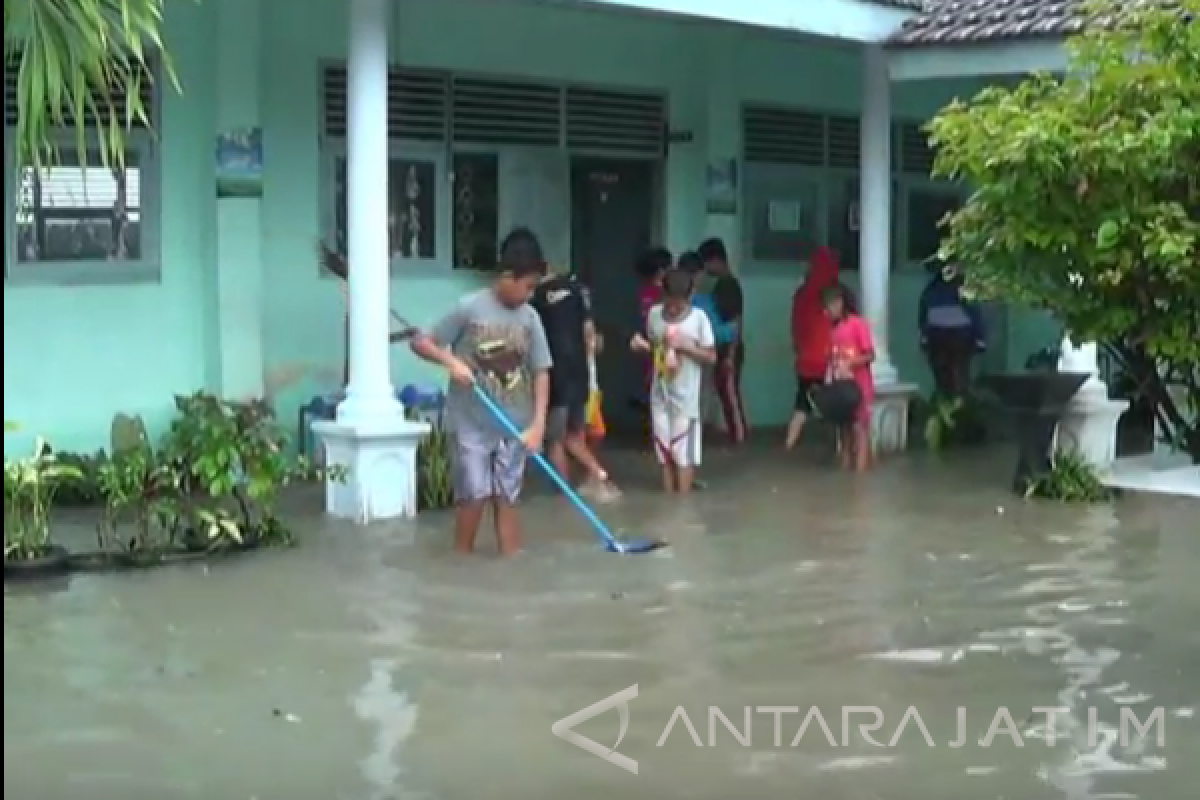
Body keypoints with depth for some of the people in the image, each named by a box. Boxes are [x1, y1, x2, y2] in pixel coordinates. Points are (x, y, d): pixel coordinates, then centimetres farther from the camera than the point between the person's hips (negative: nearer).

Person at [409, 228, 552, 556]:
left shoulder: (529, 317, 0)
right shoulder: (469, 308, -10)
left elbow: (541, 372, 1)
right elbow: (420, 342, -4)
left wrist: (538, 424, -9)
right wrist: (451, 360, -22)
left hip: (513, 425, 3)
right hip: (472, 424, -3)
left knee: (507, 498, 7)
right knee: (474, 496, -2)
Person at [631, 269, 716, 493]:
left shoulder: (699, 318, -12)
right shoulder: (654, 314, -1)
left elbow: (711, 356, -9)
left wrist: (686, 346, -22)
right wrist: (641, 344, -9)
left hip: (685, 395, -4)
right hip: (660, 393, 4)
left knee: (684, 451, -1)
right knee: (664, 449, 10)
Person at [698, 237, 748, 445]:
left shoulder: (730, 285, -15)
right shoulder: (720, 285, 13)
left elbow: (736, 323, -18)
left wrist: (731, 354, -20)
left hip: (730, 350, -9)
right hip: (722, 349, 9)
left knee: (730, 392, -5)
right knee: (725, 392, 12)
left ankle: (739, 435, 1)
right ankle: (735, 433, 18)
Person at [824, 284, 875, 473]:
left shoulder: (858, 324, -10)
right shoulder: (834, 330, 8)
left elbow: (870, 355, -11)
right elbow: (832, 358, 10)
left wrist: (849, 363, -22)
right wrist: (829, 377, -4)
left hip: (859, 385, -6)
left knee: (860, 428, -5)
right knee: (845, 428, 9)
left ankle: (861, 470, -6)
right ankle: (846, 467, 14)